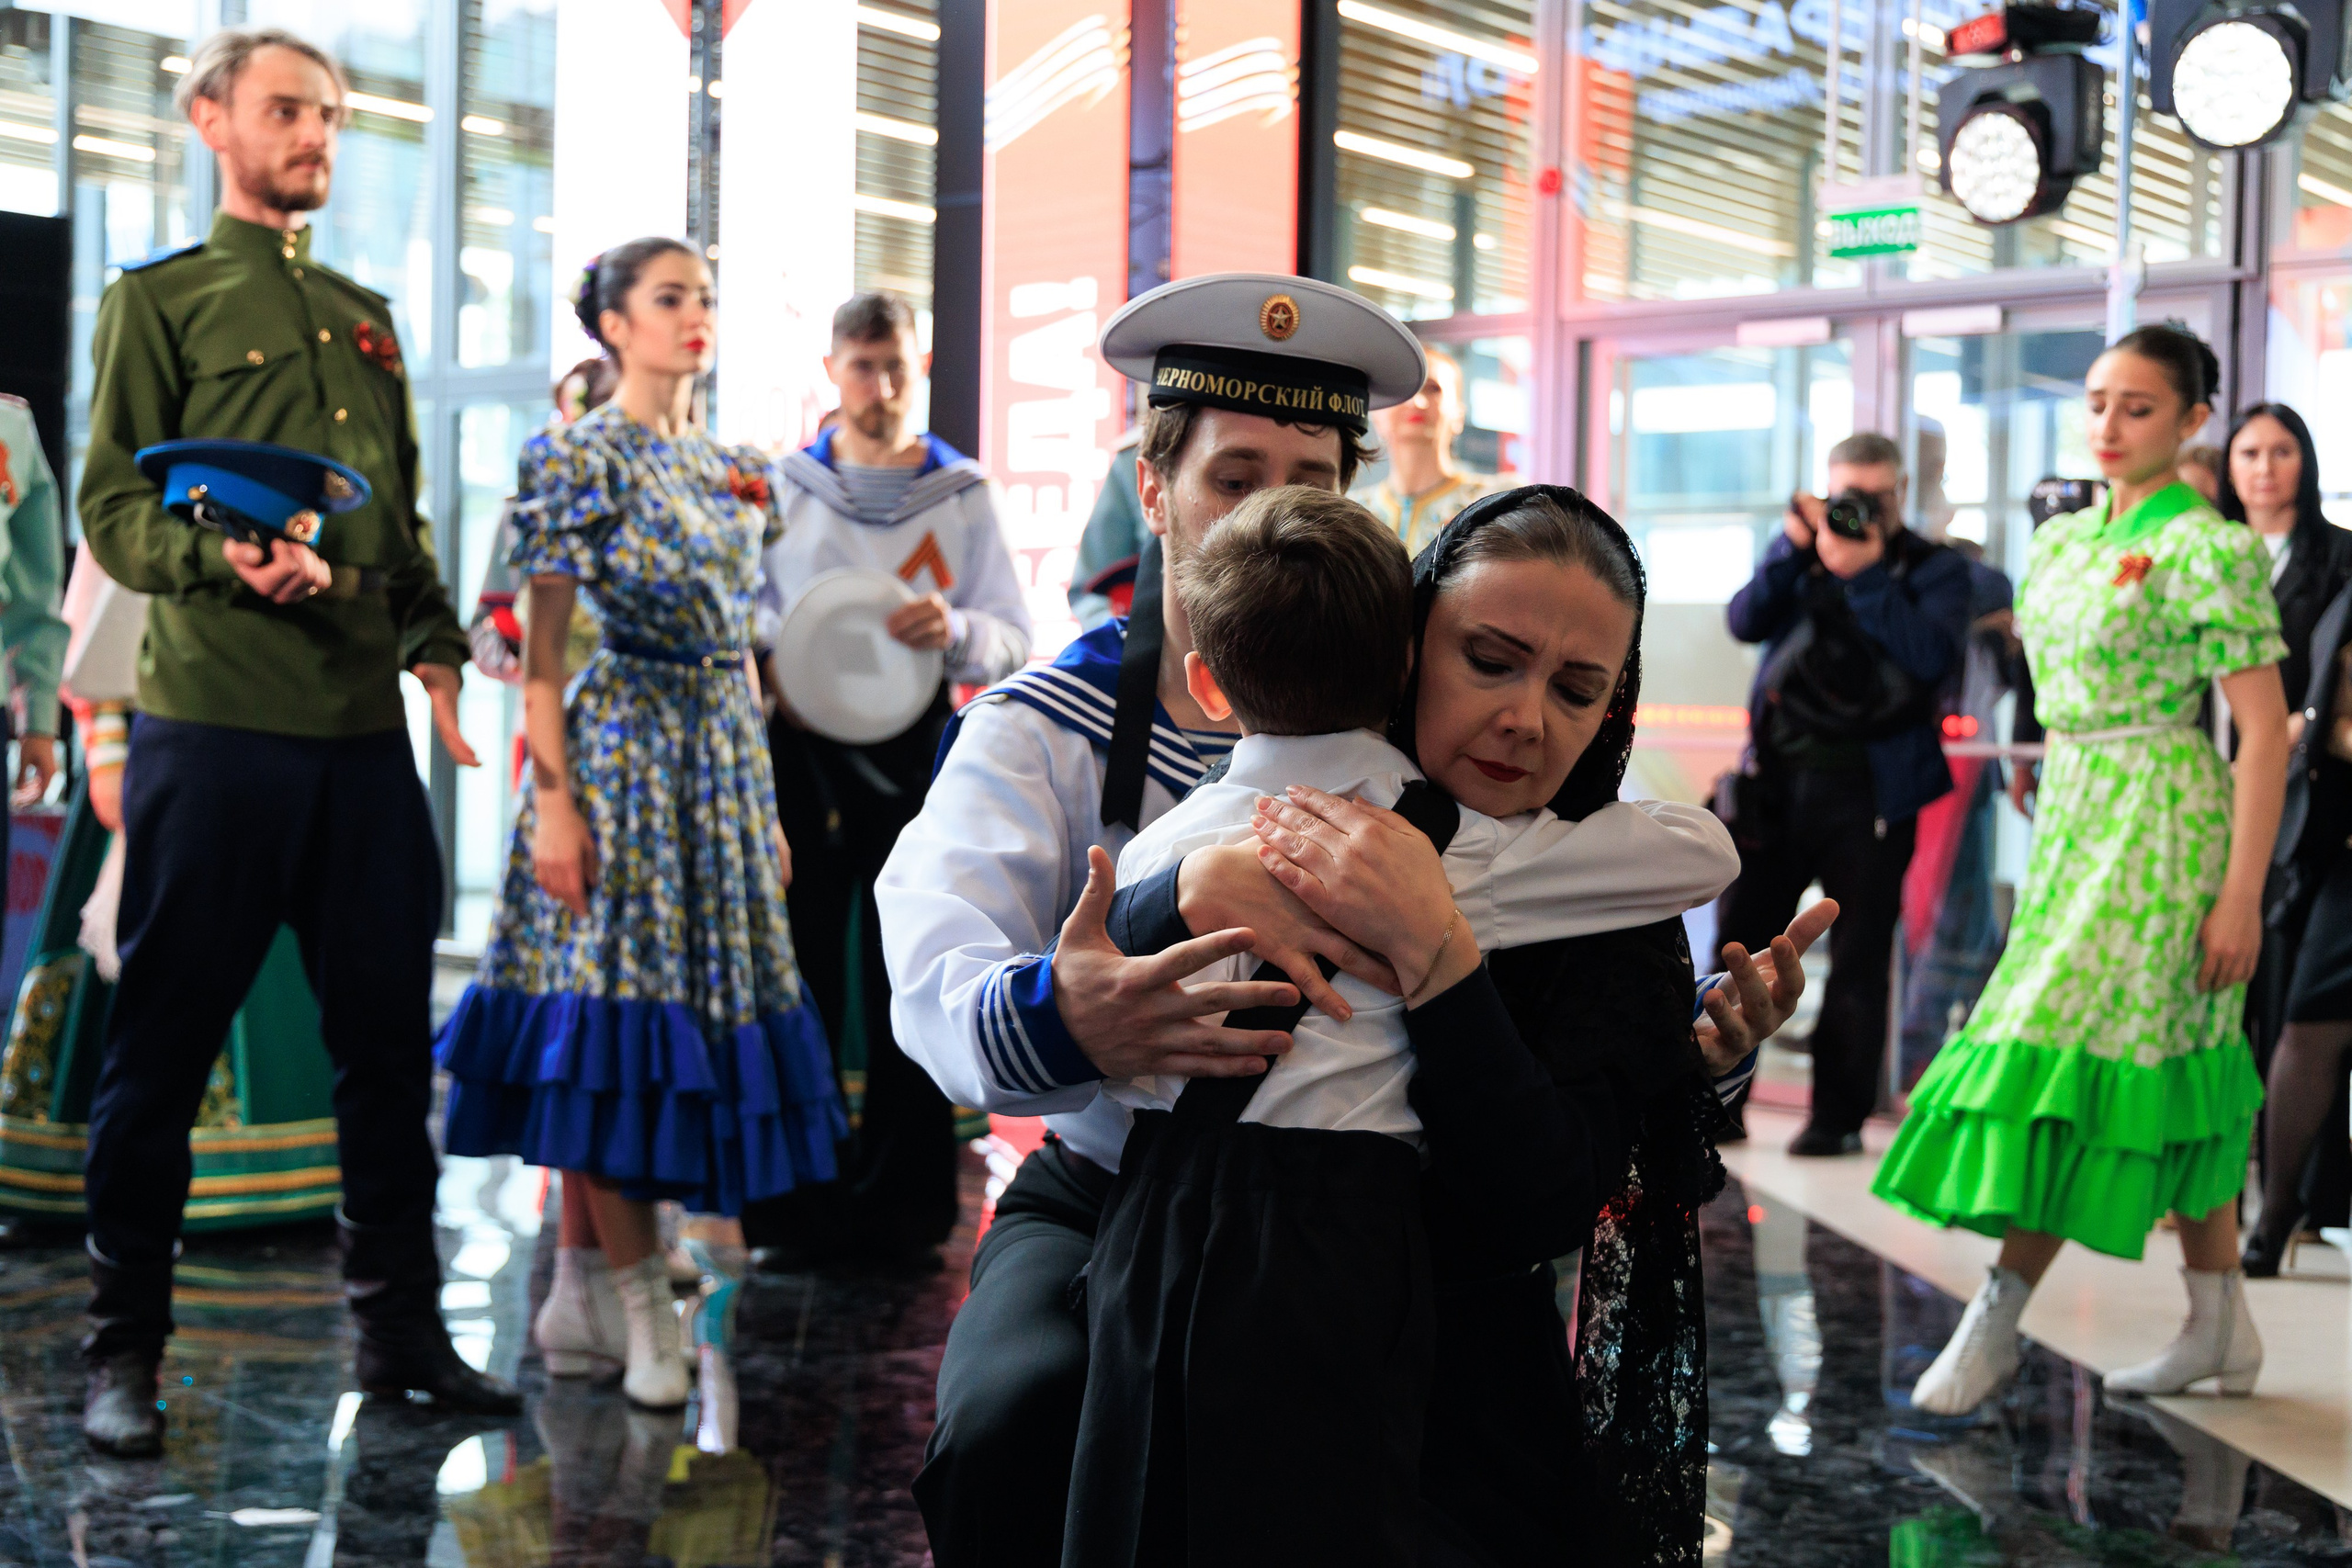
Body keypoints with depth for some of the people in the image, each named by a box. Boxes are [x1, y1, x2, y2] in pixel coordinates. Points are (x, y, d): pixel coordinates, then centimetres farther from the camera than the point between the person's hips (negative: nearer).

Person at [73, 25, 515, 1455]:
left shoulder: (366, 316, 20)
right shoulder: (158, 301, 4)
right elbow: (113, 507, -3)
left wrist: (436, 644, 6)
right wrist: (228, 558, -21)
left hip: (366, 729, 5)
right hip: (213, 721, -5)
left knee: (390, 1031, 7)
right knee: (166, 1041, 1)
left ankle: (402, 1325, 18)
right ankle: (125, 1349, 13)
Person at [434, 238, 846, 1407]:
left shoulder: (734, 471, 15)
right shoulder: (582, 458, -5)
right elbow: (542, 651, -8)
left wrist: (767, 803, 14)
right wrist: (553, 797, -16)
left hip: (722, 762, 7)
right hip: (623, 751, -6)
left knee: (600, 1036, 9)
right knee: (614, 1012, -6)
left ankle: (577, 1291, 14)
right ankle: (643, 1304, 0)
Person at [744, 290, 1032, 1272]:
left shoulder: (964, 495, 8)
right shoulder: (783, 488, 11)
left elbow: (1015, 643, 4)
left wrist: (955, 630, -17)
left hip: (913, 753, 0)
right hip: (800, 748, 1)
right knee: (801, 977, 0)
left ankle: (903, 1207, 9)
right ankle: (796, 1205, 7)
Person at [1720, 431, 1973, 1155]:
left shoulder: (1934, 568, 5)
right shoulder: (1803, 550, 16)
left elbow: (1930, 653, -12)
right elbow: (1746, 621, 1)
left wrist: (1865, 574, -16)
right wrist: (1792, 548, -9)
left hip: (1869, 787, -3)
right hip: (1777, 776, 3)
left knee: (1857, 956, 0)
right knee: (1740, 936, 4)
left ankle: (1839, 1115, 7)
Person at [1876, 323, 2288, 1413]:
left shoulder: (2209, 552, -10)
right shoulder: (2061, 540, 12)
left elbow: (2265, 729, -13)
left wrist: (2242, 893, -17)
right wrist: (2052, 837, 15)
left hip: (2162, 826, -7)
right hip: (2069, 821, 7)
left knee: (2068, 1057, -10)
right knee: (2176, 1079, 10)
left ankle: (1998, 1319, -2)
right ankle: (2222, 1329, 17)